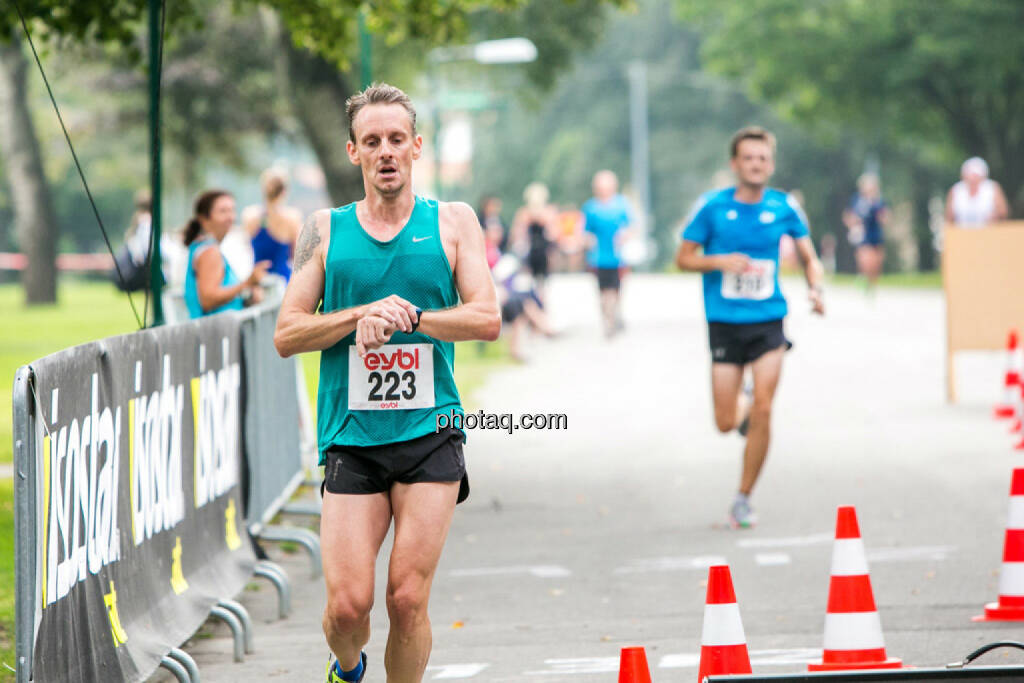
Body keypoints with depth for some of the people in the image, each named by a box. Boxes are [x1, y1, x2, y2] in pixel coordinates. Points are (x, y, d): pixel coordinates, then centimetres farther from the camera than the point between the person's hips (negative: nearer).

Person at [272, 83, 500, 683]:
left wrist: (407, 316, -14)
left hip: (430, 434, 0)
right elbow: (287, 334, 4)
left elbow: (486, 318, -1)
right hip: (350, 435, 0)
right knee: (348, 603, -7)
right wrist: (365, 313, -11)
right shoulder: (326, 230, 9)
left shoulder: (452, 222, 8)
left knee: (408, 596, -8)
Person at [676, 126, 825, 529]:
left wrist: (815, 288, -6)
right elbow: (684, 258, 2)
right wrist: (721, 261, -16)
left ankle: (743, 499, 3)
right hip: (724, 324, 0)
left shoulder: (783, 207, 1)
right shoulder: (712, 206, -4)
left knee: (763, 412, -12)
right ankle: (742, 405, 39)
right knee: (726, 423, 0)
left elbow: (809, 257, 13)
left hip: (768, 321, 0)